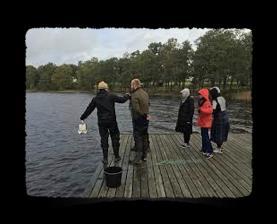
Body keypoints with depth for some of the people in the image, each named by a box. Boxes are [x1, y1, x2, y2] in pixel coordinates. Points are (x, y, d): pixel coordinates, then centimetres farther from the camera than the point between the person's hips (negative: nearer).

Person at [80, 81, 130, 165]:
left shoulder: (95, 99, 3)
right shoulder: (111, 96, -6)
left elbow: (89, 109, 9)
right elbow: (122, 100, -3)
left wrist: (82, 117, 21)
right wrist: (127, 96, 18)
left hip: (101, 122, 2)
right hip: (112, 121, -2)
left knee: (104, 140, 10)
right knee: (115, 138, 11)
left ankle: (105, 159, 13)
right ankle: (116, 156, 19)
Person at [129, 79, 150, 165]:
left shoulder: (135, 95, -18)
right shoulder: (145, 93, 9)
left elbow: (136, 109, -22)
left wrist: (143, 115, -9)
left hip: (138, 119, -8)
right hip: (145, 119, 8)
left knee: (138, 138, -2)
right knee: (144, 137, 16)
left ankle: (137, 159, 3)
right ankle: (144, 156, 28)